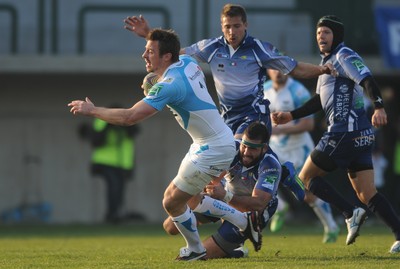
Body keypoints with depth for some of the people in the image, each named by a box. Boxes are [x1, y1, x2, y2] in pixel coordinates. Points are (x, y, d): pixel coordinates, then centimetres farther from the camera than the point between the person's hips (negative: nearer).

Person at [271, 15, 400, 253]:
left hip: (344, 133, -9)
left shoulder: (344, 56, -6)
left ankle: (351, 214, -10)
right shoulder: (328, 61, 23)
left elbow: (367, 80, -22)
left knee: (307, 177, 2)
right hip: (361, 135, 9)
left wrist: (379, 107, -39)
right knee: (367, 195, 4)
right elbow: (321, 100, 32)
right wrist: (291, 116, 30)